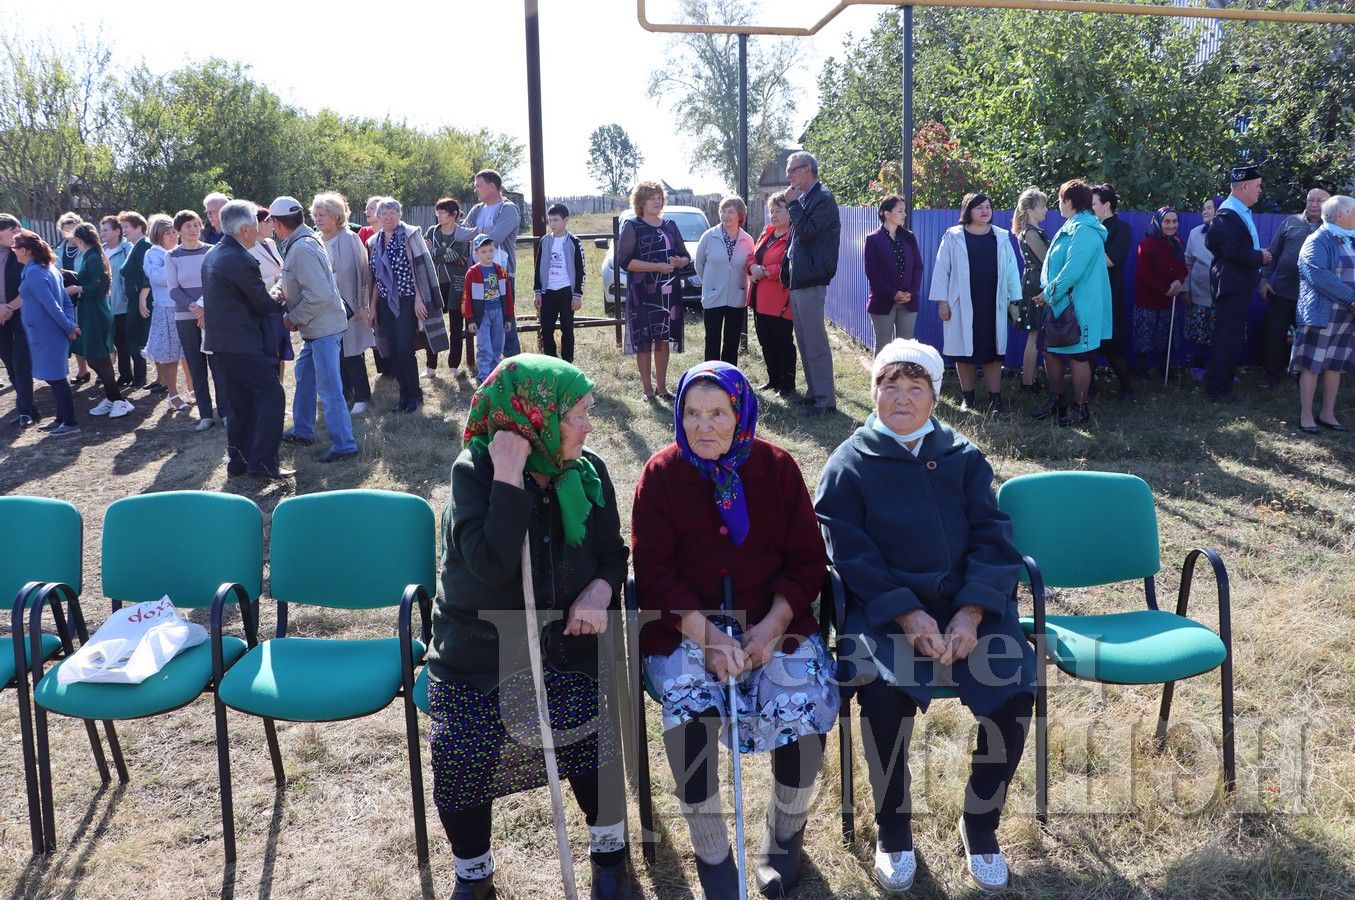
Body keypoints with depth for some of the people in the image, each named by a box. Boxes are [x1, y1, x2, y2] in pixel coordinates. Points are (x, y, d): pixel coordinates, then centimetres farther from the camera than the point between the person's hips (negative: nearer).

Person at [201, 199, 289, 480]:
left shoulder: (212, 255, 13)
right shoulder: (243, 261, -17)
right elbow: (264, 304, -10)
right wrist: (278, 300, 11)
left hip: (220, 342, 10)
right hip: (243, 344, -10)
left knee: (241, 402, 16)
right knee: (271, 395, -6)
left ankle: (238, 462, 19)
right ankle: (263, 462, -9)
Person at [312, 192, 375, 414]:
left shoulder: (349, 239, -8)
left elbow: (359, 272, -8)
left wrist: (361, 304, -11)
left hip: (346, 305, -4)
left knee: (352, 353, 0)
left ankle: (361, 396, 10)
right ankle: (342, 393, 21)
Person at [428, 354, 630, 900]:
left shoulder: (588, 473, 1)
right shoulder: (474, 472, -11)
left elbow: (613, 553, 10)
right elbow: (494, 566, -25)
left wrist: (600, 589, -11)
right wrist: (509, 475, -26)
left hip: (567, 641, 2)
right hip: (479, 652, -1)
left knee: (589, 732, -22)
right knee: (458, 755, -18)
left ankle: (608, 848, 11)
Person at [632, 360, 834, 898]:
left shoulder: (776, 466, 2)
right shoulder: (661, 474, -1)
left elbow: (807, 561, 3)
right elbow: (654, 572, -5)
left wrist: (771, 627, -13)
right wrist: (706, 635, -19)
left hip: (773, 620, 1)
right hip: (685, 625, -1)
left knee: (806, 702, -23)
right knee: (690, 710, -28)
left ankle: (784, 836, 7)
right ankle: (711, 855, -5)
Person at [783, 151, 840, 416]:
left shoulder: (823, 199, -10)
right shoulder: (803, 199, 16)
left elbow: (808, 232, -22)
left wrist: (793, 204, -12)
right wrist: (788, 270, 16)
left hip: (811, 282, -9)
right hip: (798, 281, 9)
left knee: (815, 342, -8)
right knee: (804, 341, 14)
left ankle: (825, 398, -3)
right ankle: (813, 391, 23)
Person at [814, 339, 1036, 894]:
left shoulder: (964, 458, 12)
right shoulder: (849, 464, 4)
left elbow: (992, 539, 3)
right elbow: (852, 557, -4)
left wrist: (971, 614, -14)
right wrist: (907, 616, -18)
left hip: (967, 604, 3)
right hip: (884, 609, -2)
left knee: (1014, 687, -21)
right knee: (886, 692, -30)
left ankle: (981, 825, 5)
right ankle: (893, 831, -3)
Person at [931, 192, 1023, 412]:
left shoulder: (1001, 237, 8)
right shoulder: (953, 237, 0)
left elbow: (1011, 270, 9)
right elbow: (942, 270, 0)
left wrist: (1015, 300, 5)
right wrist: (942, 301, -5)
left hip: (993, 305, 2)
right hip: (963, 305, -2)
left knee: (993, 351, 3)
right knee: (964, 351, 4)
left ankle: (995, 398, 9)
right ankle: (968, 398, 16)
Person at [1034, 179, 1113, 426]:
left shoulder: (1084, 232, -19)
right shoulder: (1072, 228, 14)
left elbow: (1072, 271, -25)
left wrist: (1048, 294, -16)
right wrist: (1050, 293, 11)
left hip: (1077, 307, -10)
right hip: (1061, 304, 10)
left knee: (1078, 358, 0)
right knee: (1051, 352, 14)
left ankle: (1080, 409, 11)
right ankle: (1056, 401, 27)